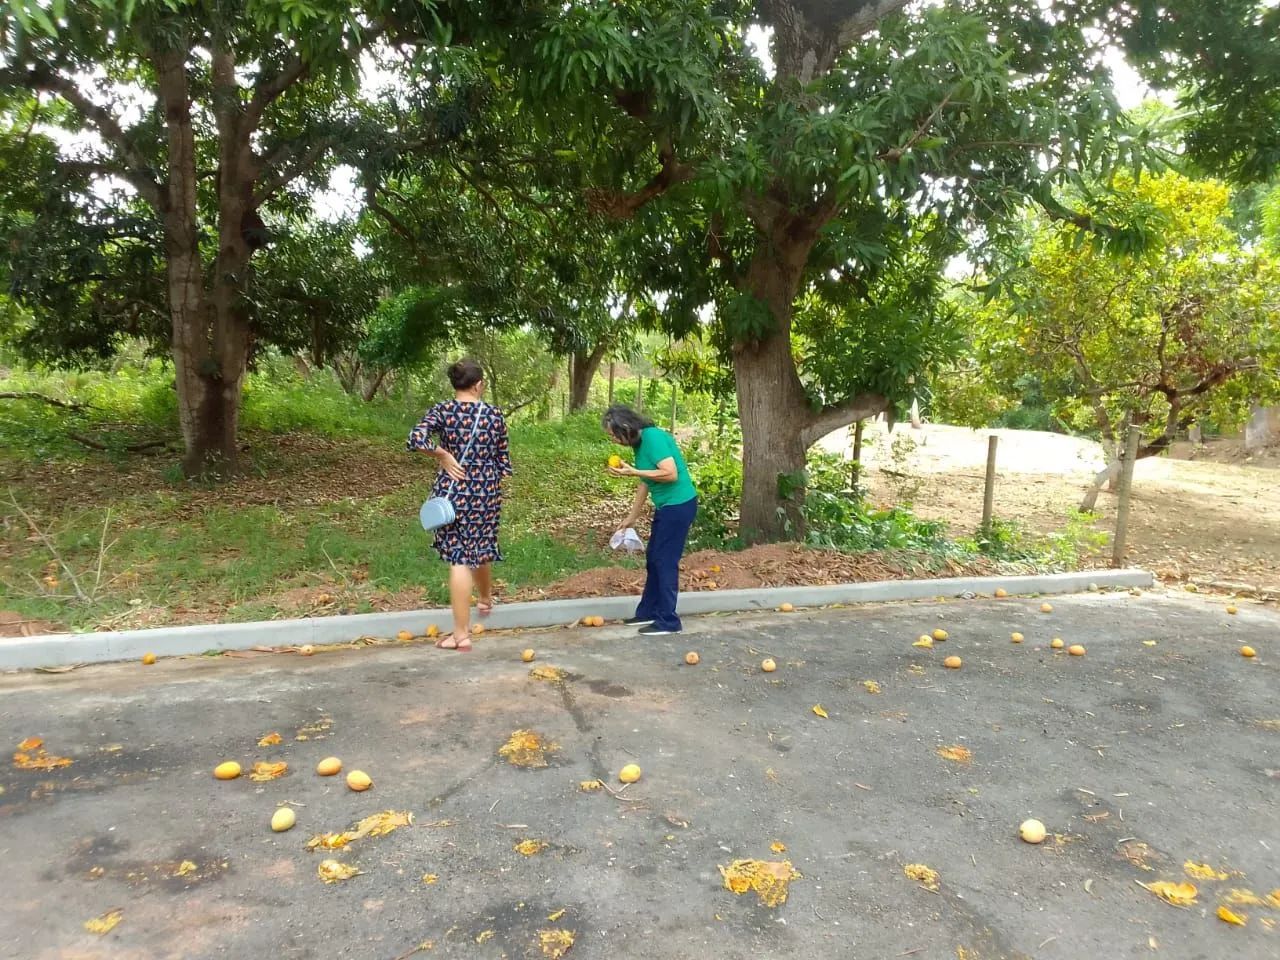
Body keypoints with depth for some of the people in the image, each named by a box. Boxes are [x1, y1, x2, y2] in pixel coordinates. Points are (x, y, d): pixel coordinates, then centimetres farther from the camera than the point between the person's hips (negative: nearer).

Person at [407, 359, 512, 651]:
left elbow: (416, 438, -22)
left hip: (453, 491, -2)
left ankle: (461, 633, 2)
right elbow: (503, 461, 5)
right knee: (480, 548, 24)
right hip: (486, 492, 2)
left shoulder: (442, 410, -6)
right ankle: (486, 599, 52)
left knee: (459, 557, 0)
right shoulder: (495, 415, -1)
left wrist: (443, 455, -8)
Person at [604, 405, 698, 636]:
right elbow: (645, 483, 16)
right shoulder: (640, 443, 9)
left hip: (679, 505, -10)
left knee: (665, 561, -4)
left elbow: (671, 473, -26)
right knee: (653, 558, 15)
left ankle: (668, 622, 5)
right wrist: (631, 517, 20)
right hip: (665, 506, 10)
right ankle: (648, 612, 27)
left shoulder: (653, 437, -19)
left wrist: (633, 472, -23)